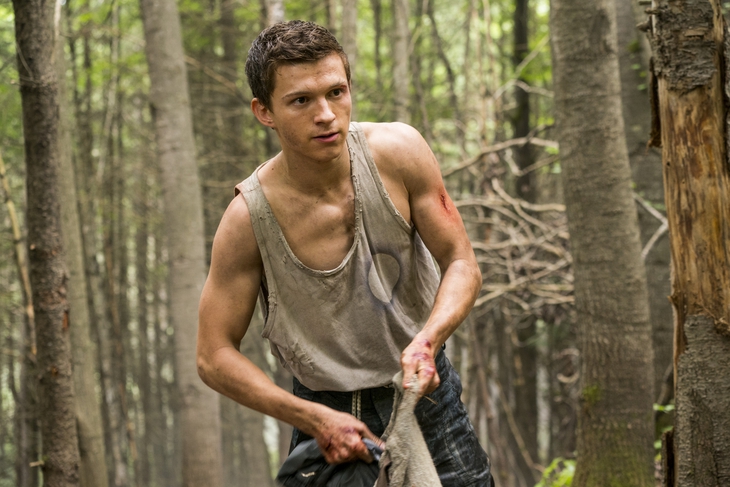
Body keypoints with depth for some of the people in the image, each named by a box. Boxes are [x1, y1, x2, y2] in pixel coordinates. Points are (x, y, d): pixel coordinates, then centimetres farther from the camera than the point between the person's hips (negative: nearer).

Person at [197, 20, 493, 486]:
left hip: (427, 393, 2)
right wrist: (313, 418, -21)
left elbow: (461, 264, -6)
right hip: (325, 409, -1)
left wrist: (427, 341, -25)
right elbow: (215, 357, -12)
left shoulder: (397, 151, -15)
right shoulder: (248, 216, -19)